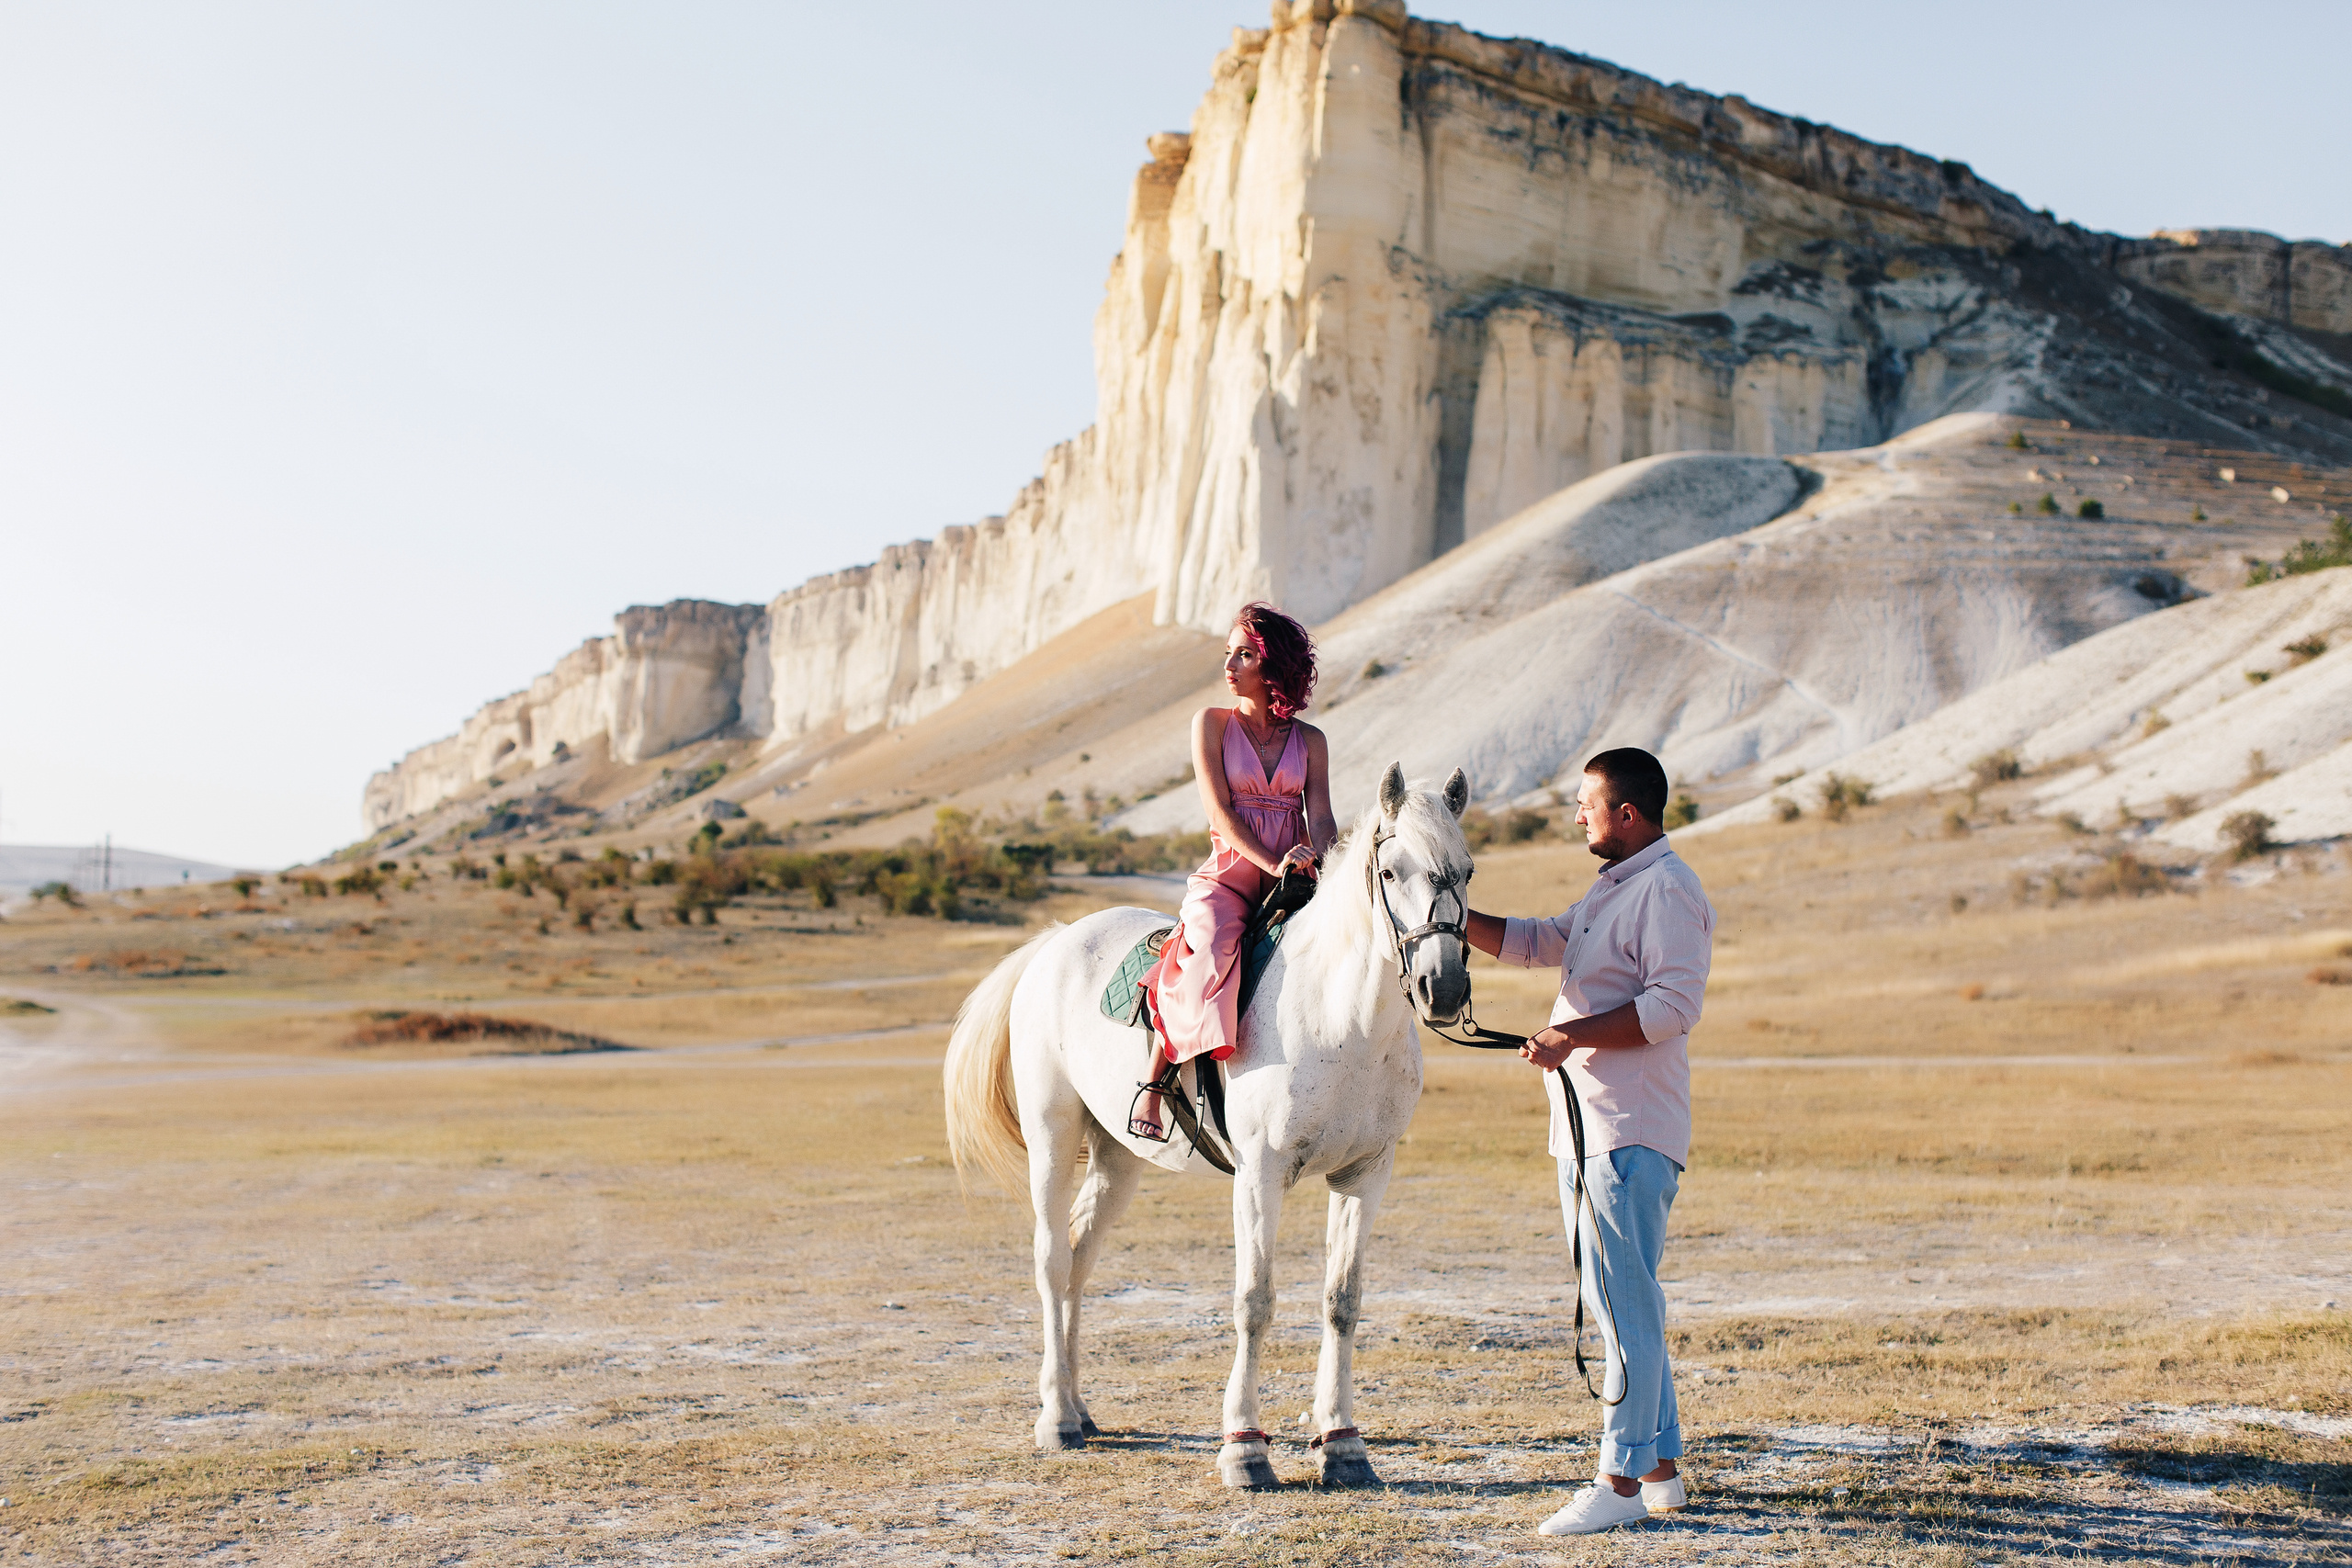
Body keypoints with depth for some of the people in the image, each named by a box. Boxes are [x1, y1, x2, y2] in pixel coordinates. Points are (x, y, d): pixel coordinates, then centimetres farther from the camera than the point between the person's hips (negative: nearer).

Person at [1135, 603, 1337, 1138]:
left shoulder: (1310, 741, 12)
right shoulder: (1212, 724, 5)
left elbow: (1321, 818, 2)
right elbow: (1221, 811, -6)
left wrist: (1323, 867, -21)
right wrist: (1272, 863, -20)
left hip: (1293, 881, 3)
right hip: (1228, 874, -3)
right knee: (1206, 959, -33)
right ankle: (1152, 1084, -26)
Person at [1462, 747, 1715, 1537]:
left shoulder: (1667, 891, -13)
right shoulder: (1610, 889, 19)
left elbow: (1672, 1006, -21)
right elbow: (1534, 943, 27)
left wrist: (1573, 1036, -23)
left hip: (1631, 1133, -11)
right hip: (1585, 1128, 11)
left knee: (1622, 1301, -9)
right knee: (1620, 1300, 14)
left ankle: (1623, 1478, -7)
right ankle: (1660, 1466, 22)